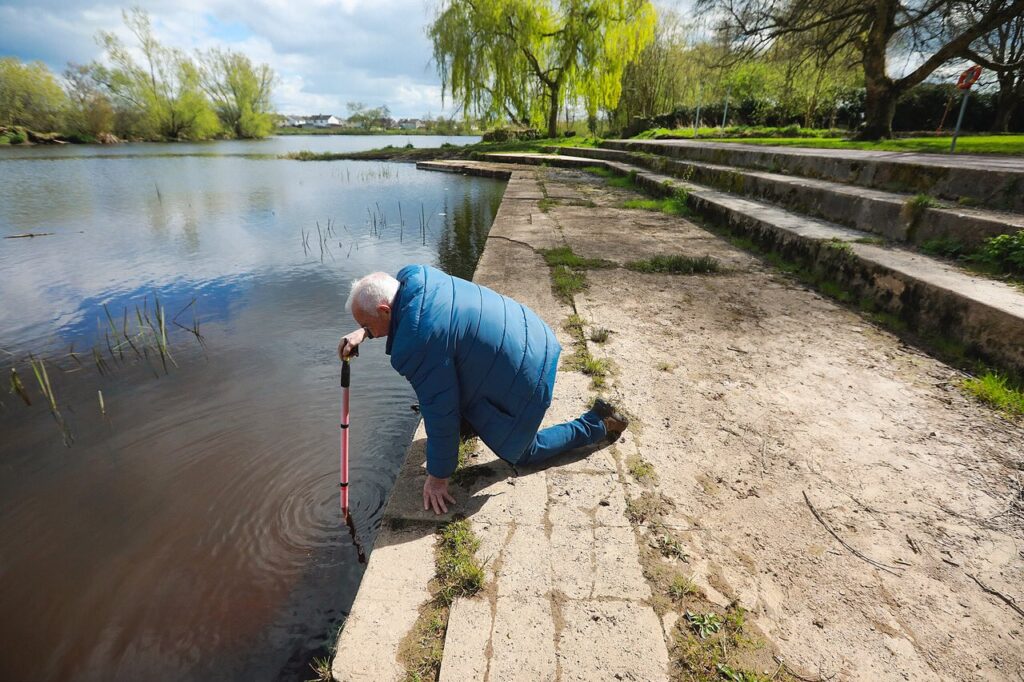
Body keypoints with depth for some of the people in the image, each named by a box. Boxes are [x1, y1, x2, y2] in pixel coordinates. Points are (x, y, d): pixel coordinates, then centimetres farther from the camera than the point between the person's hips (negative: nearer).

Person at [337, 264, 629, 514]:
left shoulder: (417, 343, -31)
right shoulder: (412, 276, -7)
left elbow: (440, 415, -21)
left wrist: (437, 478, -9)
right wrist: (363, 332, 7)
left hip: (525, 378, -9)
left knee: (521, 454, 16)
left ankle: (597, 425, 21)